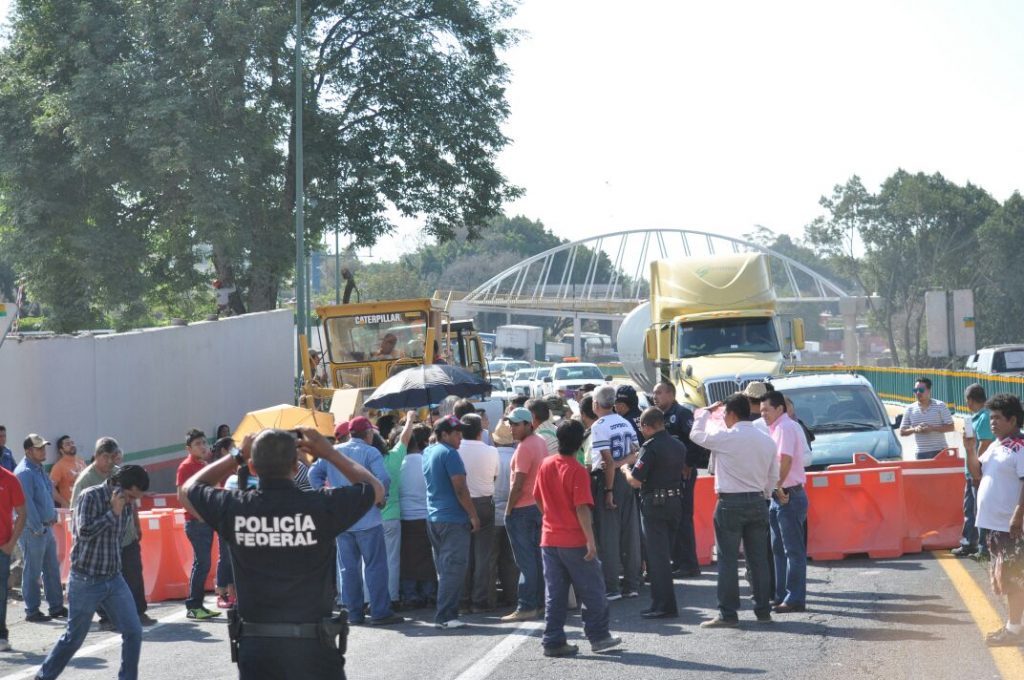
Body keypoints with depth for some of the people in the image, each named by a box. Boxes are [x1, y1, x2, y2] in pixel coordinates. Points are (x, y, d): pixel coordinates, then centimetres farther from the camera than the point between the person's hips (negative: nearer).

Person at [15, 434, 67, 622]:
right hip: (33, 531, -9)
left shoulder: (39, 469, 13)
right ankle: (31, 611, 5)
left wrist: (53, 516, 14)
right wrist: (37, 528, -22)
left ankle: (56, 606, 21)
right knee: (32, 572, -2)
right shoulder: (24, 472, -17)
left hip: (46, 527, 9)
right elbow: (27, 504, -22)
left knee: (52, 569, 13)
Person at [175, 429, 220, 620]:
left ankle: (198, 605, 13)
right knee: (202, 563, -11)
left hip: (206, 520, 8)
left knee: (203, 563, 9)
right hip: (195, 521, -8)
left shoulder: (204, 465, 15)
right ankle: (192, 607, -8)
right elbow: (182, 496, -16)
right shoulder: (186, 466, -10)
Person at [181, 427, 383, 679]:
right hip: (313, 648, -2)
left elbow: (189, 489, 16)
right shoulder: (321, 506, -12)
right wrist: (329, 452, 13)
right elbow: (376, 488, 9)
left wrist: (237, 457, 17)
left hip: (255, 648, 2)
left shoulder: (234, 508, -7)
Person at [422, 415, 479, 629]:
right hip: (453, 520, -9)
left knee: (444, 568, 14)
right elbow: (460, 489, -16)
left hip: (433, 518, 9)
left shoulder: (428, 452, 13)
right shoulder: (449, 453, -14)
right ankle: (446, 616, -11)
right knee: (454, 568, -8)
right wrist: (473, 515, -11)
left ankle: (444, 615, 15)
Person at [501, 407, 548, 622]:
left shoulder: (524, 447, -16)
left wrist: (508, 510, -11)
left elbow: (518, 485, -19)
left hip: (523, 509, -9)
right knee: (537, 557, 12)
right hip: (540, 506, 9)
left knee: (525, 560, -7)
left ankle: (526, 608, -7)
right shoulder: (541, 442, 11)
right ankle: (538, 602, 16)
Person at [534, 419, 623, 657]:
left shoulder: (546, 465, 3)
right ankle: (598, 637, 11)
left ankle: (553, 641, 7)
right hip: (575, 540, -6)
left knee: (554, 593, 8)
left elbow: (538, 498, 12)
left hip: (549, 538, 6)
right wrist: (591, 540, -17)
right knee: (592, 590, 6)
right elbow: (582, 508, -18)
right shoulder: (577, 471, -14)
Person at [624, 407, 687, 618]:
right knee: (664, 554, 16)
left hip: (654, 505, -7)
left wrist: (625, 469, 3)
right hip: (675, 502, 7)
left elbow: (635, 481, -18)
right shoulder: (678, 445, 8)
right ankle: (663, 602, 20)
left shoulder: (651, 446, -15)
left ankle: (664, 606, -3)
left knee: (657, 555, -2)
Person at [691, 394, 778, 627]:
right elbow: (773, 475, 10)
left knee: (728, 560, -2)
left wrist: (705, 412, 16)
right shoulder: (766, 440, 6)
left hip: (731, 503, -6)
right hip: (757, 502, 6)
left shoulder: (726, 437, -12)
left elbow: (696, 435, 2)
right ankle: (763, 610, 14)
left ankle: (728, 614, -3)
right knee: (759, 559, 10)